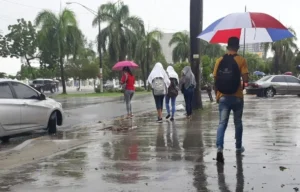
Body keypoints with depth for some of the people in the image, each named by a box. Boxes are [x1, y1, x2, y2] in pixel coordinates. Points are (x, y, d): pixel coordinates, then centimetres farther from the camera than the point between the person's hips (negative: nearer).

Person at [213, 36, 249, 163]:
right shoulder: (241, 60, -6)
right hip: (237, 97, -1)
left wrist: (217, 95, 14)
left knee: (222, 123, -1)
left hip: (223, 97, 1)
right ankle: (238, 147, 29)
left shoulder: (219, 61, 3)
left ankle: (219, 148, -19)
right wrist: (243, 85, 10)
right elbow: (245, 79, -13)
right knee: (238, 123, 16)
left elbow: (215, 80, 4)